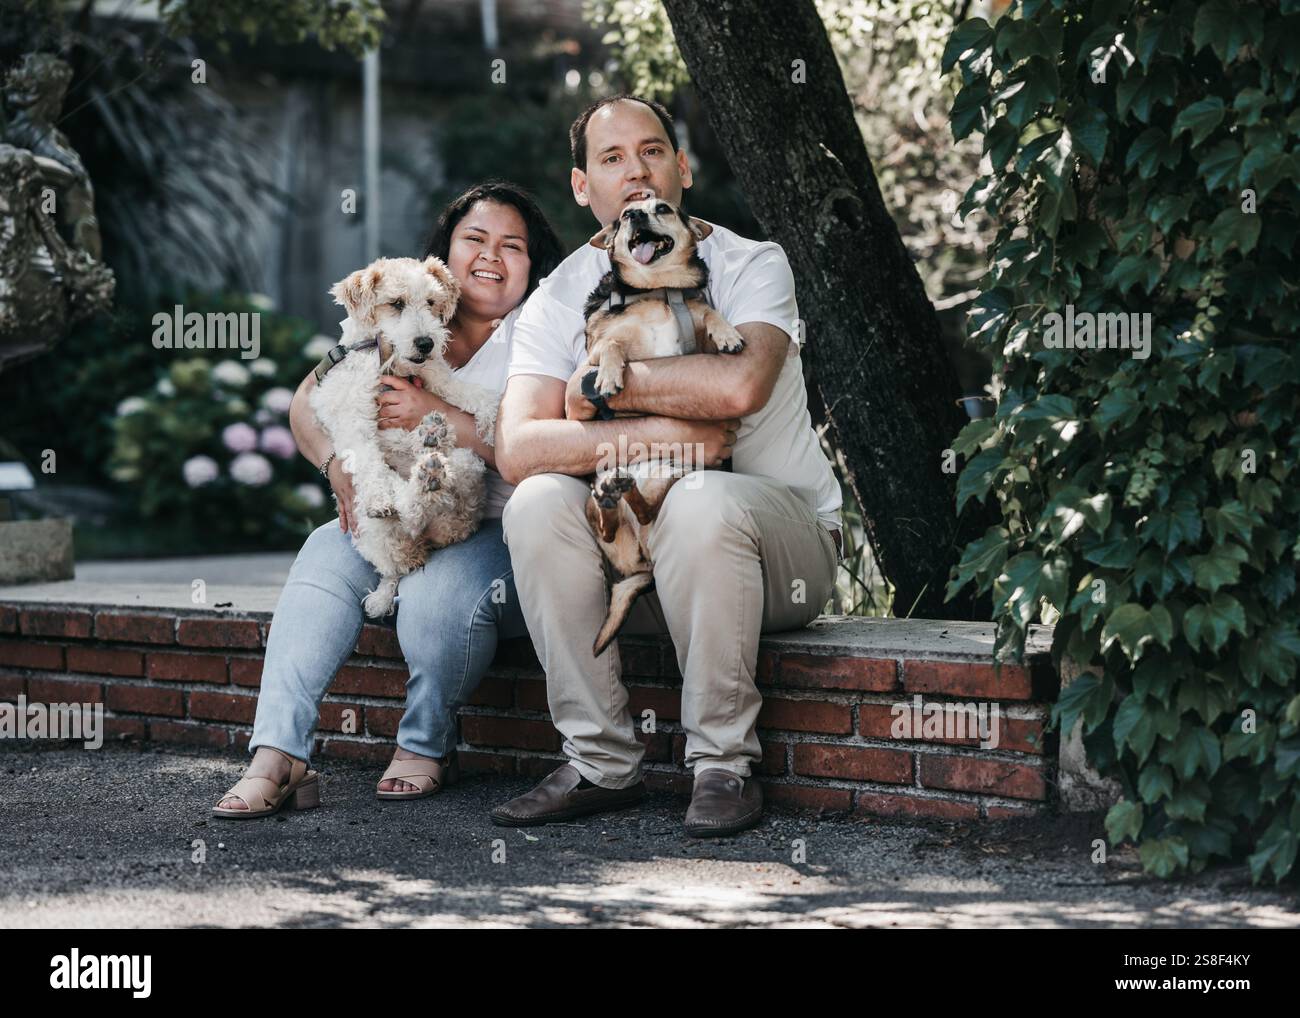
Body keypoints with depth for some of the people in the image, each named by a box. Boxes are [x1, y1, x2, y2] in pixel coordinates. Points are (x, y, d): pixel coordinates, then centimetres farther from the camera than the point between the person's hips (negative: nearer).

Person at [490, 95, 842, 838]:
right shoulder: (560, 298, 2)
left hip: (787, 535, -3)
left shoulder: (750, 266, -6)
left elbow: (741, 385, -29)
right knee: (540, 503, -25)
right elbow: (517, 449, -13)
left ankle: (726, 765, -22)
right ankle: (602, 764, -16)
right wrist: (648, 436, -26)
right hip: (635, 553, 3)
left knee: (701, 502, -35)